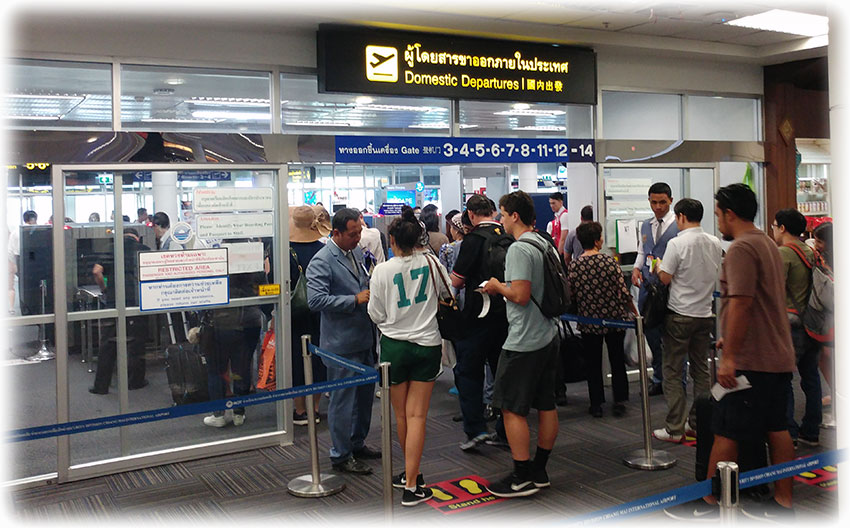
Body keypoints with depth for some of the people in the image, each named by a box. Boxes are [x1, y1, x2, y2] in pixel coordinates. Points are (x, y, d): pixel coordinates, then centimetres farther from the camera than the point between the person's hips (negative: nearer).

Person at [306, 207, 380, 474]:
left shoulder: (357, 252, 10)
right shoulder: (322, 261, -16)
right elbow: (316, 299, -25)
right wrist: (355, 300, -25)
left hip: (364, 339, 9)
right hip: (342, 344, -9)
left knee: (365, 395, 19)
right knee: (343, 400, 1)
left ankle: (357, 443, 35)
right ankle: (341, 456, 14)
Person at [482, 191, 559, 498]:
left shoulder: (519, 249, -17)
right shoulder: (545, 245, 11)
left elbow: (521, 295, -24)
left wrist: (498, 286, -6)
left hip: (523, 343, -10)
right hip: (548, 336, 10)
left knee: (512, 409, -1)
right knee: (546, 404, 13)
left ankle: (522, 478, 4)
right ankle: (540, 471, 24)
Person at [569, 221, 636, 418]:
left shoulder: (574, 266, -8)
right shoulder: (609, 262, -12)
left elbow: (570, 295, -3)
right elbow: (623, 293, -10)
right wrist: (635, 313, 4)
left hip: (588, 322, 1)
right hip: (615, 319, -1)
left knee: (593, 363, 13)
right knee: (617, 360, 16)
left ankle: (596, 404, 16)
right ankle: (619, 400, 17)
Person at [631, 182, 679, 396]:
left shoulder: (679, 225, -6)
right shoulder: (646, 225, 15)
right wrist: (636, 268, 4)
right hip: (647, 286, 6)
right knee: (652, 336, 14)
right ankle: (659, 380, 29)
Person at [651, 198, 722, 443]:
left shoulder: (677, 244, -15)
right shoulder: (715, 243, 4)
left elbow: (665, 278, -12)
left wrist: (657, 267, 7)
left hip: (680, 315, -6)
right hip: (705, 314, 6)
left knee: (673, 371, 2)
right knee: (701, 369, 13)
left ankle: (674, 429, 3)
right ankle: (698, 423, 19)